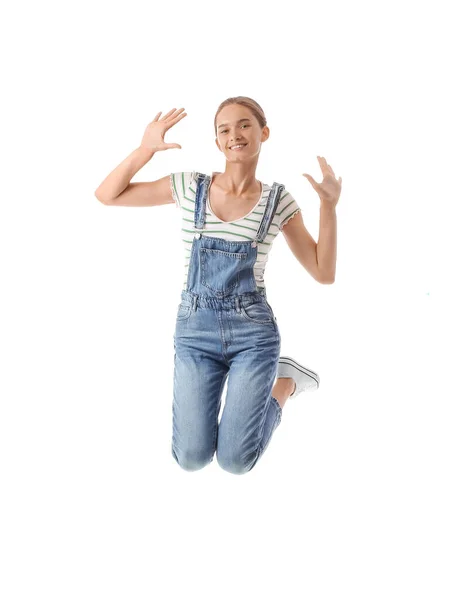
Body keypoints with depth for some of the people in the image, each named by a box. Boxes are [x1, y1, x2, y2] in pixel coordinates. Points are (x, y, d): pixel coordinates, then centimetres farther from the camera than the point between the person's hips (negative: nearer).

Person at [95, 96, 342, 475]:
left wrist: (329, 205, -10)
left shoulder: (278, 200, 0)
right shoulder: (190, 187, 0)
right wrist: (147, 149, -10)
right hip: (195, 332, 1)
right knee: (191, 458, -4)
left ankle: (285, 382, 23)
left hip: (254, 332, -1)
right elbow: (107, 196, 3)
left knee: (235, 461, -5)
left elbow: (324, 274, -1)